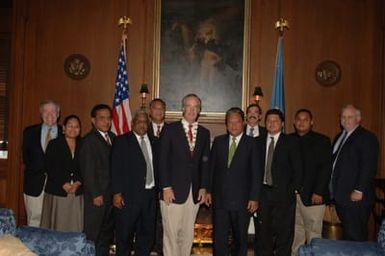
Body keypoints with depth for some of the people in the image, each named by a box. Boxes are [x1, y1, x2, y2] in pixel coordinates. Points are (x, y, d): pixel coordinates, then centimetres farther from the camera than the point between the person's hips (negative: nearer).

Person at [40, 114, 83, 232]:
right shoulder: (54, 144, 4)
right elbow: (50, 168, -4)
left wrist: (77, 183, -9)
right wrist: (64, 184, -11)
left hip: (77, 194, 2)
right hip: (57, 192, -2)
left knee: (74, 226, 0)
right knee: (57, 225, 0)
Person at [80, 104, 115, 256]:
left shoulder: (112, 137, 11)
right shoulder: (89, 140, -10)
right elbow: (88, 170, -13)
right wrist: (95, 195, -15)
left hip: (111, 195, 7)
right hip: (97, 196, -7)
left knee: (107, 232, 15)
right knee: (92, 232, 2)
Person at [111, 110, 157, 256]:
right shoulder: (122, 141, 0)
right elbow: (116, 168, -5)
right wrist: (117, 193, -11)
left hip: (150, 194, 4)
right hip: (129, 195, -4)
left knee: (147, 233, 12)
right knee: (125, 234, 5)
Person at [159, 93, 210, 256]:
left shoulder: (204, 133, 11)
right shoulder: (170, 129, 0)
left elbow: (205, 162, 10)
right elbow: (163, 160, -4)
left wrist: (203, 187, 2)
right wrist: (166, 187, -10)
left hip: (195, 191, 4)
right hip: (174, 189, -3)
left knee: (188, 233, 9)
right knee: (171, 232, -1)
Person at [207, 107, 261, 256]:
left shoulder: (251, 144, -1)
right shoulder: (218, 141, 8)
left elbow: (256, 173, -3)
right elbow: (211, 168, 9)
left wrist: (254, 198, -8)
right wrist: (208, 191, 4)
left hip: (241, 200, -2)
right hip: (219, 198, 2)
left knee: (240, 238, 11)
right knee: (219, 237, 3)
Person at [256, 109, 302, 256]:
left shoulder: (291, 142, 1)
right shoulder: (259, 142, 10)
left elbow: (298, 168, -1)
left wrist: (293, 189, -9)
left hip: (284, 193, -3)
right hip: (263, 192, 3)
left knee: (284, 231, 0)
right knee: (263, 230, 9)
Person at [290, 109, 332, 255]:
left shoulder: (321, 141, 2)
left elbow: (326, 168, -4)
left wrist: (318, 192, -11)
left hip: (313, 195, -3)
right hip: (291, 194, 3)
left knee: (313, 232, -1)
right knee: (296, 231, 8)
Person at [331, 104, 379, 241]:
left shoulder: (367, 137, -8)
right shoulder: (339, 137, 17)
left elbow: (369, 167, -15)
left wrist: (359, 190, -19)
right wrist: (333, 191, 14)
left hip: (356, 198, -7)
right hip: (341, 196, 7)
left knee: (356, 236, -2)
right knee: (347, 233, 13)